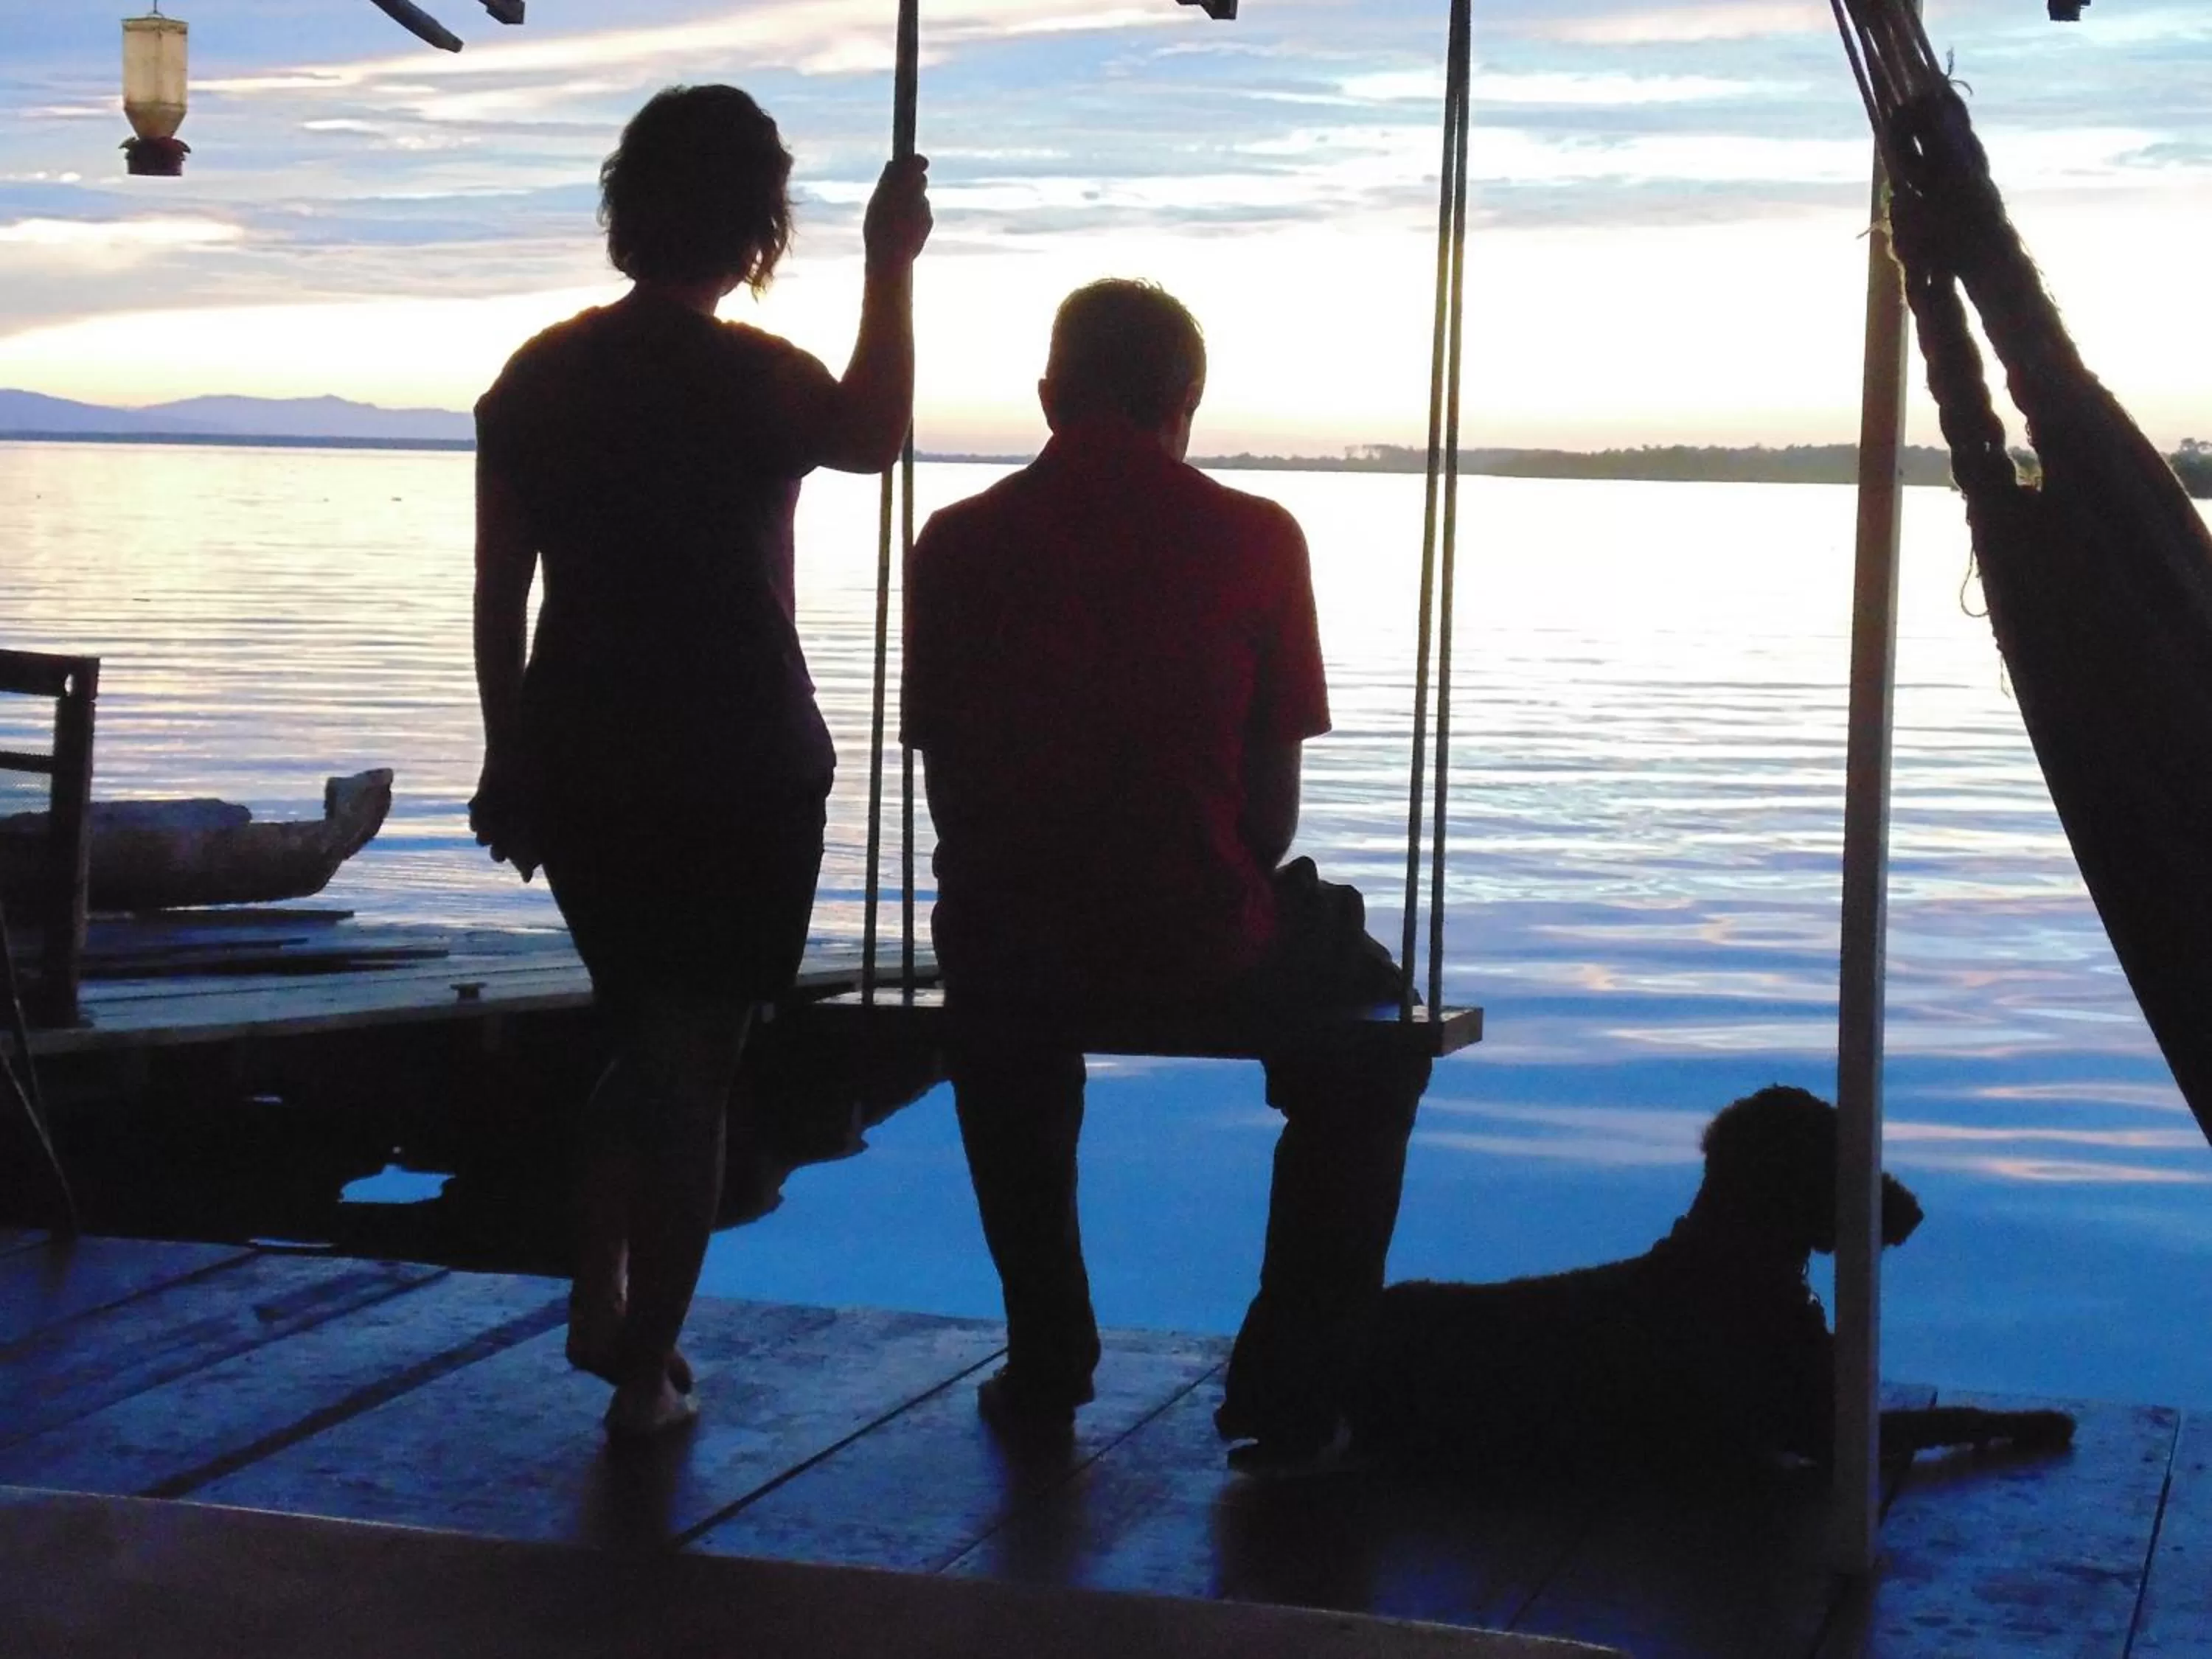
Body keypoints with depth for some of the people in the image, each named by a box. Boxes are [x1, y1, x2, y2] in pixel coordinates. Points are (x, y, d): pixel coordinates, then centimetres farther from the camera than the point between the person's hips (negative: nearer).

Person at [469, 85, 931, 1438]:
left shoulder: (541, 373, 1)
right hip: (740, 770, -4)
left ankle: (601, 1302, 23)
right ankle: (647, 1372, 6)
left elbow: (500, 592, 4)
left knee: (644, 1035, 24)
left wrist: (511, 760, 12)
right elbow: (875, 437, 7)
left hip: (580, 763, 5)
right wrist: (892, 268, 13)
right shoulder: (758, 379, -13)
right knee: (696, 1062, 4)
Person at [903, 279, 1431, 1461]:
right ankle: (1287, 1389, 25)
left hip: (1008, 957, 2)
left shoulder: (957, 543, 2)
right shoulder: (1253, 538, -3)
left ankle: (1046, 1365, 41)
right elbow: (1272, 805, -2)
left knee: (1009, 1026, 39)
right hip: (1203, 950, -2)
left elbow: (949, 787, 7)